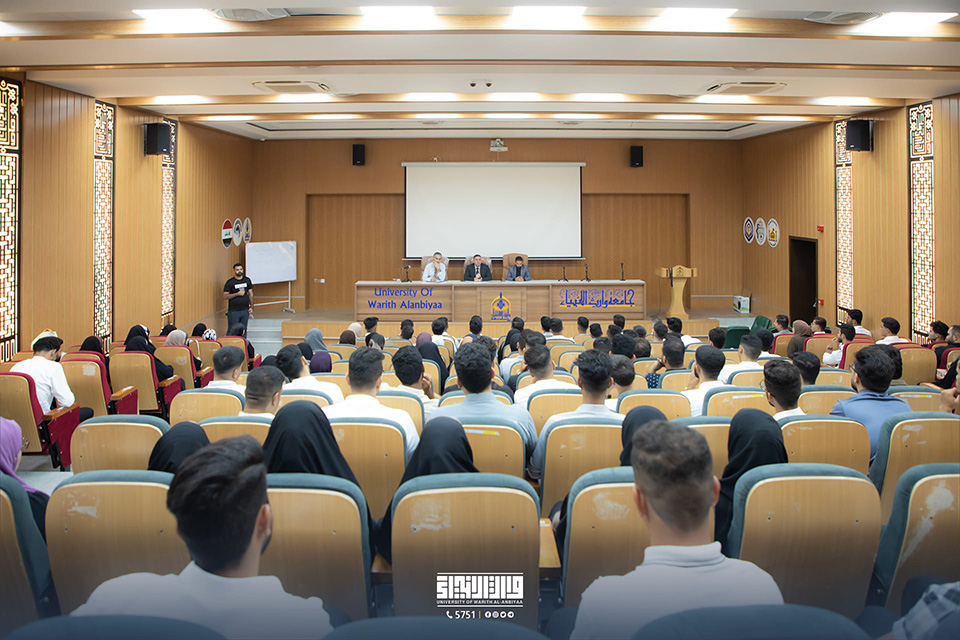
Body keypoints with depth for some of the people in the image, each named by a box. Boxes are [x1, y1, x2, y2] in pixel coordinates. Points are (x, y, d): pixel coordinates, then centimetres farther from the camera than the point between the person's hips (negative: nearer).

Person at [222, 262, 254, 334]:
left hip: (245, 310, 3)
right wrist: (237, 294, -16)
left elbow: (250, 294, 13)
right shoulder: (229, 282, -3)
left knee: (243, 331, 7)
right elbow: (225, 296, -7)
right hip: (233, 311, -3)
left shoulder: (247, 280, 9)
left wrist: (251, 307, 7)